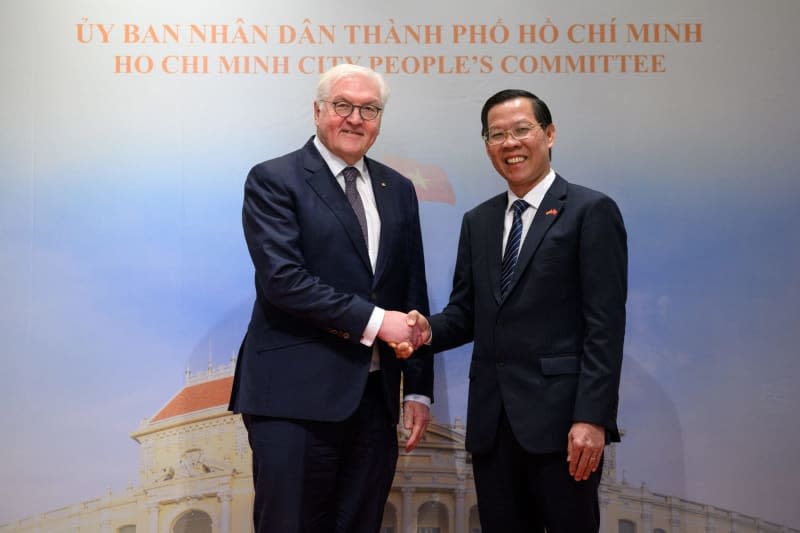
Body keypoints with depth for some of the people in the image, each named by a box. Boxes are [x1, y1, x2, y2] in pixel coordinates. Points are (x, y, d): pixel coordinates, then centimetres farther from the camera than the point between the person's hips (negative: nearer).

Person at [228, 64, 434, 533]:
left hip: (375, 397, 5)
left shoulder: (398, 190, 13)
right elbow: (282, 279, -15)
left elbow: (413, 293, 13)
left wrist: (419, 388, 9)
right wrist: (373, 319, -15)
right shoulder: (273, 180, -3)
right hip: (297, 395, -5)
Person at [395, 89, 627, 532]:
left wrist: (592, 418, -16)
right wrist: (428, 330, -7)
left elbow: (605, 325, -9)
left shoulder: (591, 211, -3)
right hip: (492, 422, 5)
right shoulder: (478, 222, 15)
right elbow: (466, 313, 15)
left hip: (560, 419, -5)